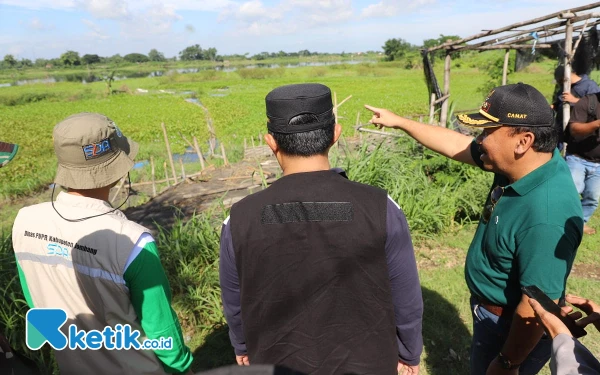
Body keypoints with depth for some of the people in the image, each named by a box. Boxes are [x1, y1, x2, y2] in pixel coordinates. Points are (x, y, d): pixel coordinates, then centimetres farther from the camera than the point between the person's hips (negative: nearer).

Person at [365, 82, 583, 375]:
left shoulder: (546, 217, -38)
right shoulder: (520, 163, -12)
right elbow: (457, 146, 0)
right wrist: (400, 122, 4)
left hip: (510, 327, -8)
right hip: (491, 308, 8)